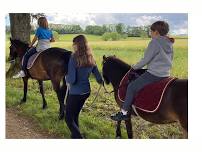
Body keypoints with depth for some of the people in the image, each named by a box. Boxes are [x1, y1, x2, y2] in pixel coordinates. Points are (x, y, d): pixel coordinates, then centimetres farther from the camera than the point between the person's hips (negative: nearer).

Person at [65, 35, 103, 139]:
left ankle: (79, 137, -4)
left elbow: (71, 80, -23)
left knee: (69, 118, 6)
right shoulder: (90, 59, 0)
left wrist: (66, 77, -1)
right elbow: (98, 77, 6)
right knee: (75, 115, 24)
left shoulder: (74, 58, -20)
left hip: (75, 93, -7)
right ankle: (75, 136, 35)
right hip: (86, 91, 7)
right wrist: (101, 81, 29)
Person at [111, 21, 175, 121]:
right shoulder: (169, 44, 11)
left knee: (132, 86, -3)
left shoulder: (155, 42, -14)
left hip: (154, 74, -10)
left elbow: (146, 59, -13)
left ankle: (124, 112, -1)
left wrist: (135, 67, 1)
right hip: (165, 74, 10)